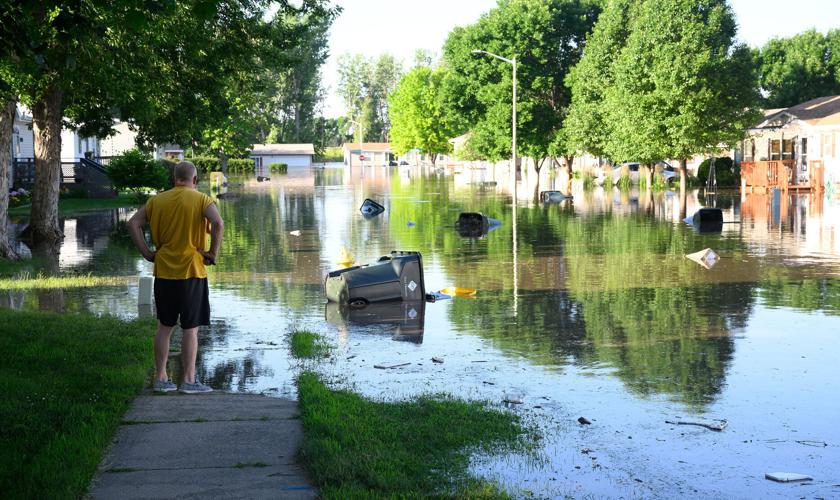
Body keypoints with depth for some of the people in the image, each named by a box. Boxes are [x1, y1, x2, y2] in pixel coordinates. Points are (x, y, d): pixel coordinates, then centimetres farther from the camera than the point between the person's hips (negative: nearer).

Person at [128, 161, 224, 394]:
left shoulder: (157, 200, 7)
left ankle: (160, 378, 16)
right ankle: (189, 380, 4)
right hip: (192, 272, -4)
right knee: (191, 328, 2)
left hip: (164, 272, 4)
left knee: (165, 327, 13)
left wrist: (147, 253, 4)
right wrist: (213, 254, -13)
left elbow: (133, 223, 2)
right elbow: (218, 223, -23)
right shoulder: (201, 200, -6)